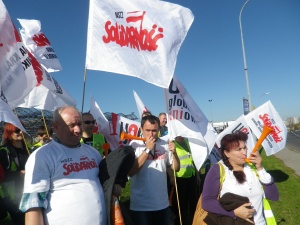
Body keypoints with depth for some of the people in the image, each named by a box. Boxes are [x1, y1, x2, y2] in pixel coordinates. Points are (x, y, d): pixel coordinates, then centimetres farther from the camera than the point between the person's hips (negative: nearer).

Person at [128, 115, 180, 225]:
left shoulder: (164, 144, -1)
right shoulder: (134, 144, -10)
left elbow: (176, 168, 5)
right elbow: (130, 171, -20)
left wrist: (174, 152, -13)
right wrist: (147, 149, -20)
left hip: (162, 203, 4)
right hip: (140, 205, -3)